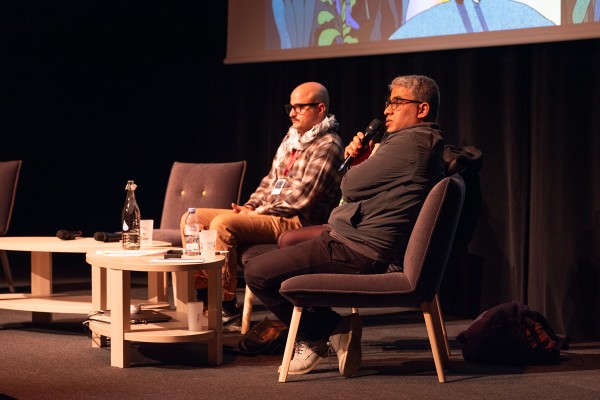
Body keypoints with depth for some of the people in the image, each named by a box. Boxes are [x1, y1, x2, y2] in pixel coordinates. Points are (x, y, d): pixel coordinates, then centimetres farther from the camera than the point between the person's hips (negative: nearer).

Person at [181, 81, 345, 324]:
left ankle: (227, 305, -23)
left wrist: (258, 212, -14)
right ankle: (200, 294, 1)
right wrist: (251, 206, 4)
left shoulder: (328, 145, -10)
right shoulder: (291, 138, 19)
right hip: (266, 214, 10)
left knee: (223, 224, -31)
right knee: (192, 219, 2)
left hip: (296, 222, -10)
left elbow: (302, 197, -18)